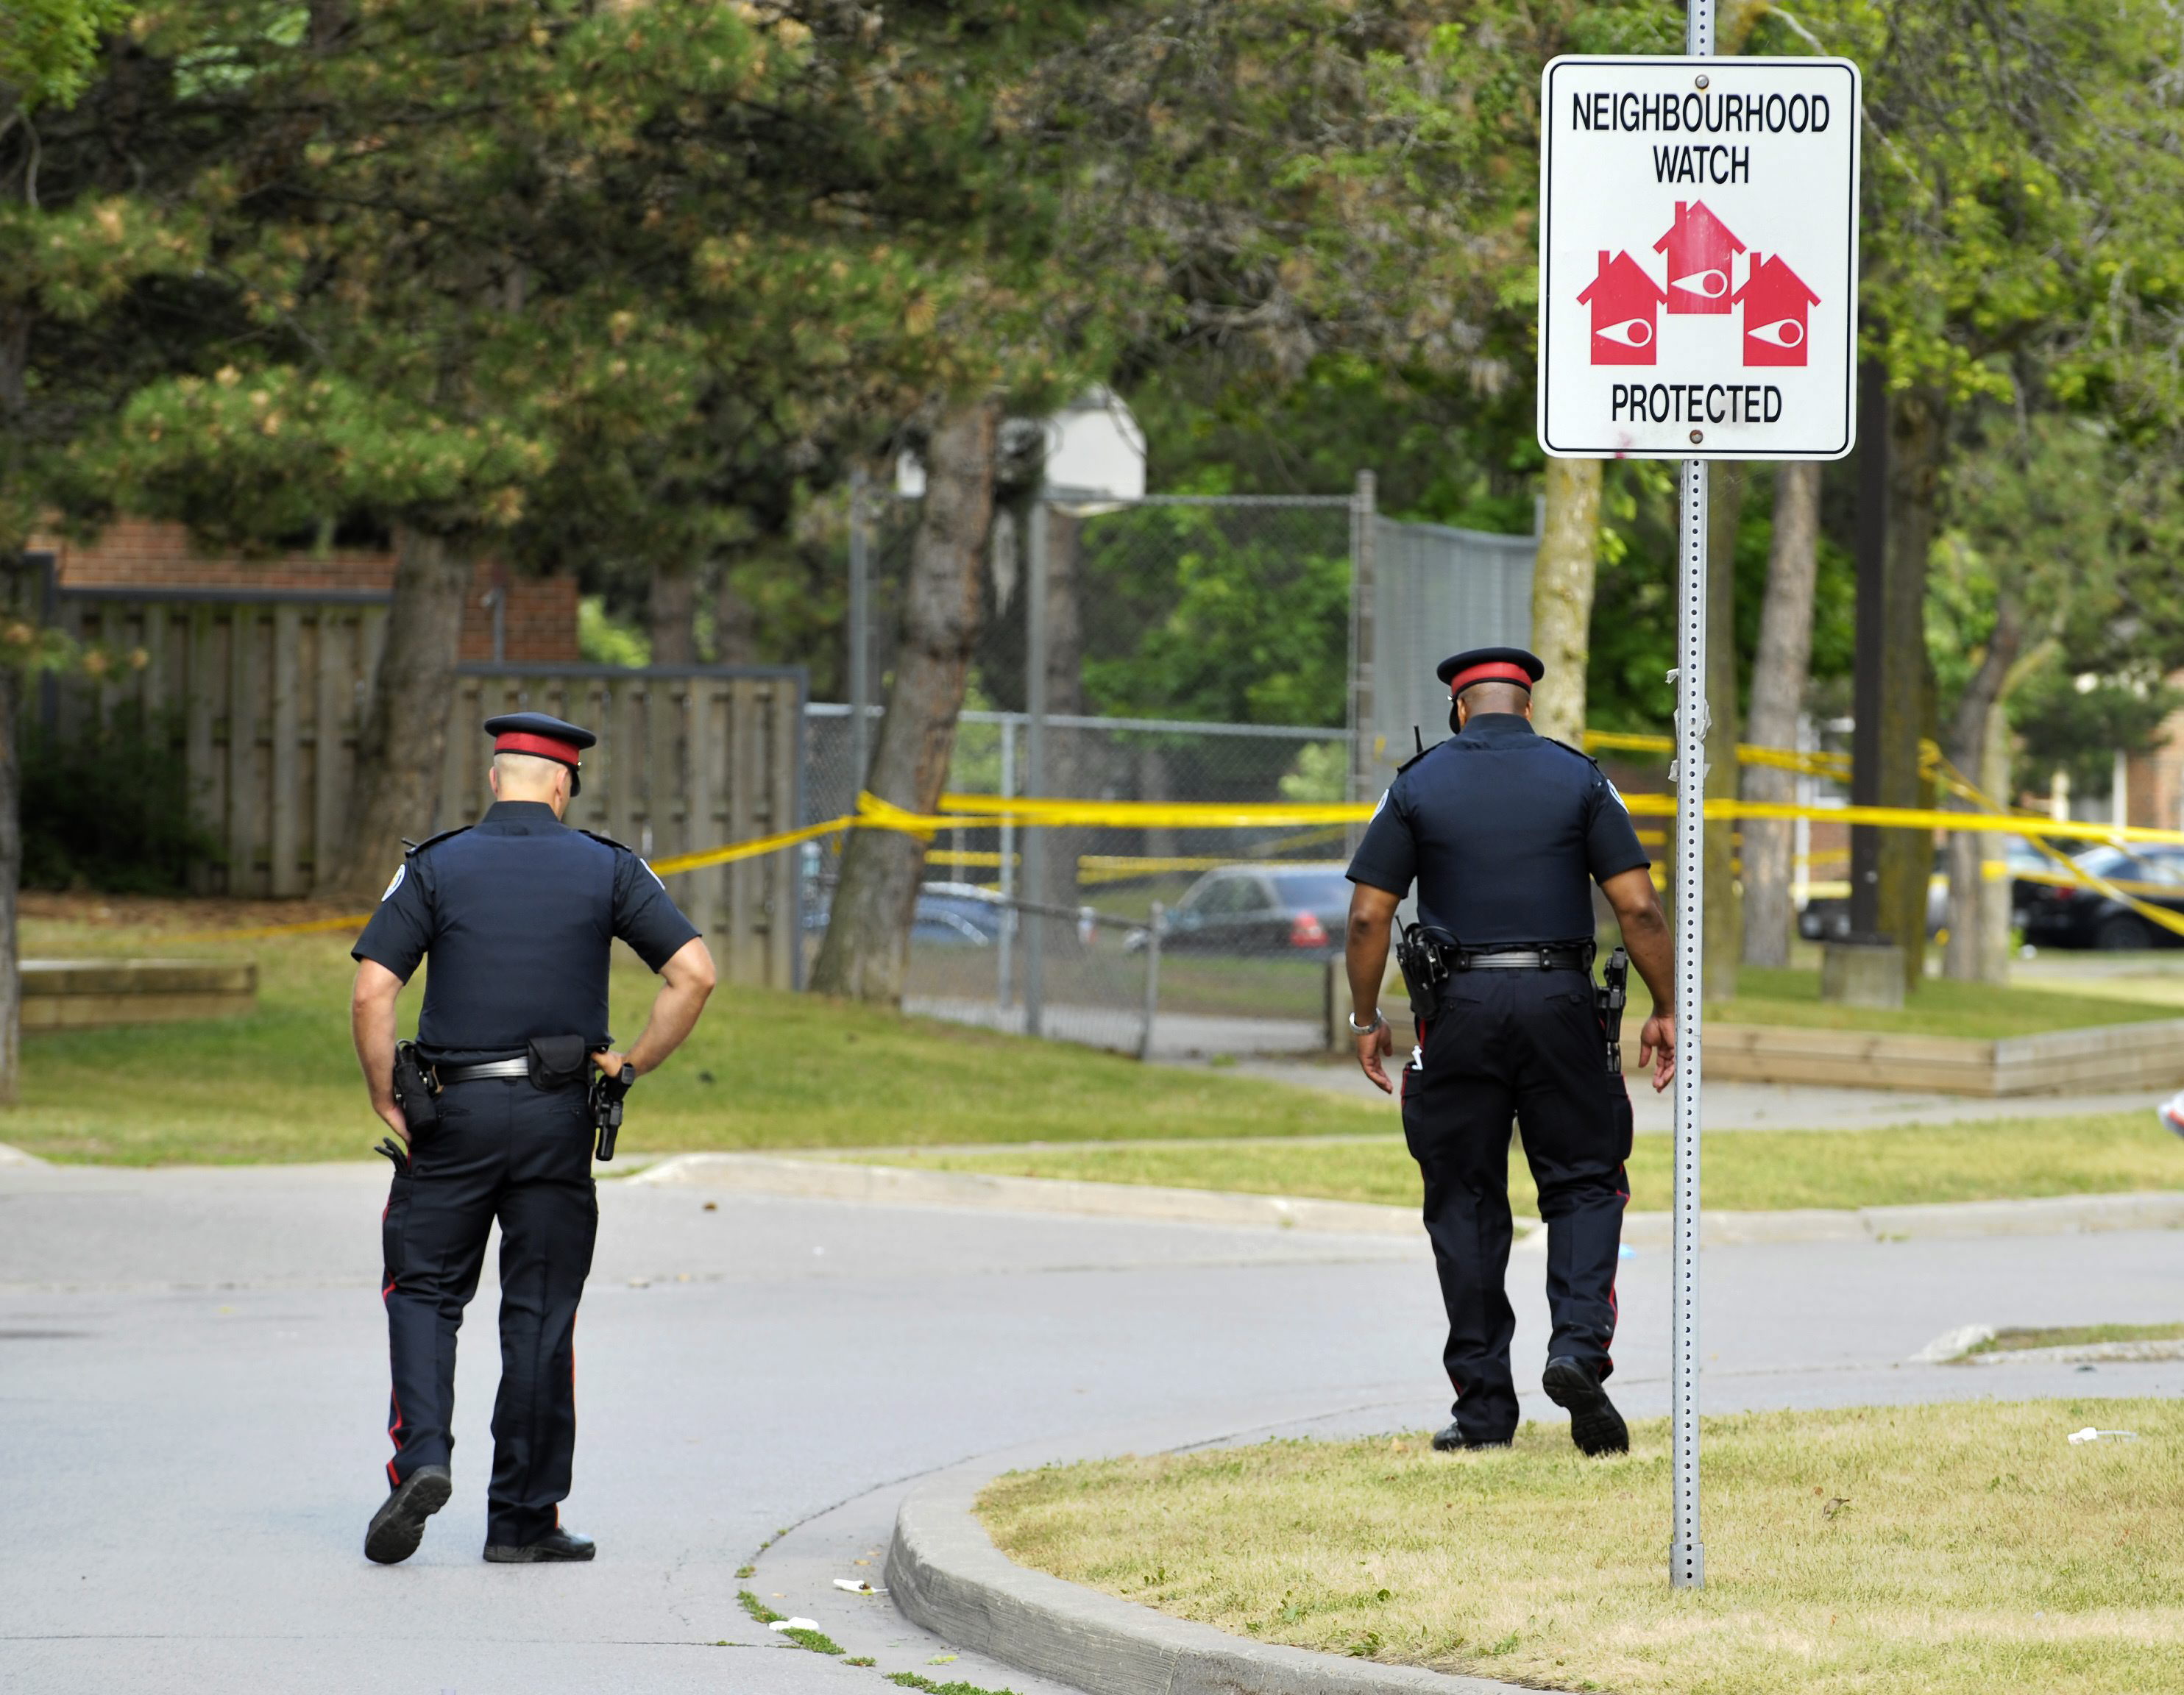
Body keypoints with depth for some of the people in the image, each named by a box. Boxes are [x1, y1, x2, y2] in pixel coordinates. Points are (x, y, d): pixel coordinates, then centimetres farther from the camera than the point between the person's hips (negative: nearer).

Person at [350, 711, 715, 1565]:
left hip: (452, 1111, 0)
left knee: (424, 1291, 11)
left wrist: (387, 1103, 1)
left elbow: (371, 992, -8)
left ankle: (420, 1457, -12)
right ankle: (522, 1519, 8)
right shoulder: (607, 869, 3)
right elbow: (694, 972, -6)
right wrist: (633, 1063, 3)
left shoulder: (434, 867, 1)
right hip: (558, 1113, 1)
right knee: (540, 1314, 6)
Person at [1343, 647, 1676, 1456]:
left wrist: (1366, 1021, 9)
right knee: (1583, 1183, 9)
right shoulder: (1579, 781, 3)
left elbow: (1368, 916, -1)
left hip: (1458, 1011, 0)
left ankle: (1484, 1404, 6)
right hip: (1560, 1001, 0)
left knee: (1466, 1204, 6)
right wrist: (1665, 1010, 5)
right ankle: (1579, 1347, -14)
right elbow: (1638, 908, -3)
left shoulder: (1417, 785, 3)